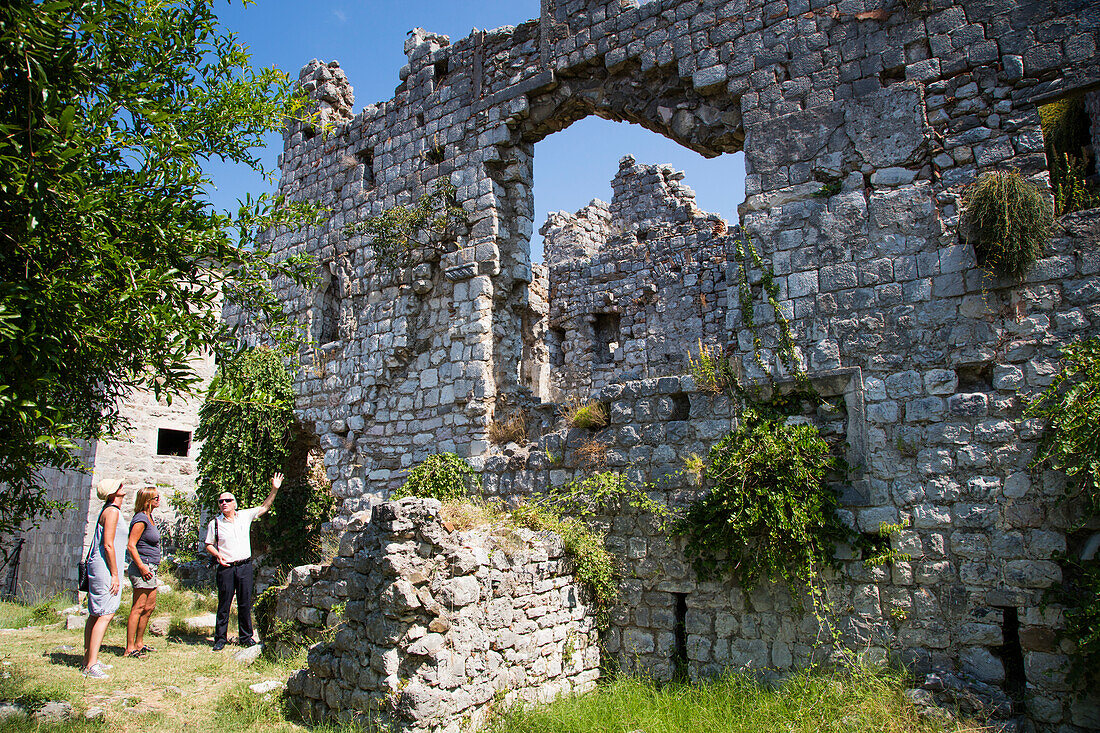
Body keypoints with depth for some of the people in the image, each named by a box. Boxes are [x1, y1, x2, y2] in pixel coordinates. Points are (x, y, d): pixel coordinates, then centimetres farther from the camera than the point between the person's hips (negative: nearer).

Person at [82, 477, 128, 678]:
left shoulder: (110, 511, 17)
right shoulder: (112, 511, -13)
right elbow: (108, 545, -18)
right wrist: (114, 575, -17)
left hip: (99, 568, 10)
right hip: (105, 568, -10)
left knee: (96, 615, 14)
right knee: (105, 615, -11)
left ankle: (89, 659, 21)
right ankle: (91, 665, -11)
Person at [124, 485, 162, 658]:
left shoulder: (148, 517, 15)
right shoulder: (140, 519, -15)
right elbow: (131, 545, -20)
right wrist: (142, 567, -21)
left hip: (150, 568, 10)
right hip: (143, 567, -10)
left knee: (149, 606, 14)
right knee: (138, 608, -6)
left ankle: (139, 643, 23)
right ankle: (129, 648, -1)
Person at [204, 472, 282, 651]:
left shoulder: (245, 516, 7)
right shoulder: (215, 523, 3)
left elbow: (264, 507, 13)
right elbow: (209, 545, 10)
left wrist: (274, 490, 4)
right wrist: (217, 555, -9)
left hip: (245, 566, 2)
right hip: (226, 568, -2)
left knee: (245, 603, 7)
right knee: (224, 604, 2)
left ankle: (246, 637, 17)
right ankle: (220, 638, 15)